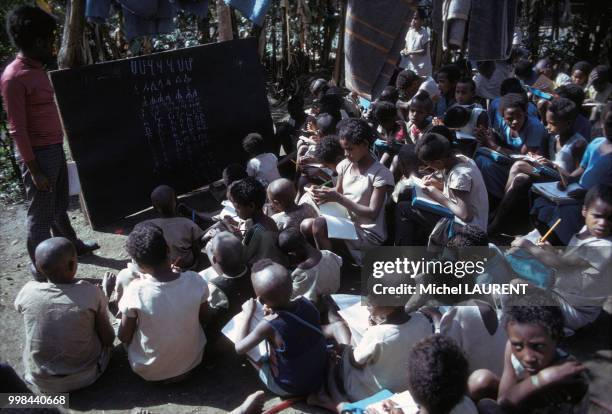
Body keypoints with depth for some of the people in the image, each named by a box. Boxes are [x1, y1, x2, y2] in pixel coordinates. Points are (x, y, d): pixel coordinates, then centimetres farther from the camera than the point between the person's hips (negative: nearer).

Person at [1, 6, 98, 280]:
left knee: (59, 205, 25)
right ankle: (40, 267, 19)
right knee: (41, 214, 4)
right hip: (38, 154, -9)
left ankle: (70, 244, 44)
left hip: (55, 148, 9)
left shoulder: (37, 68, 9)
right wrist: (34, 169, -17)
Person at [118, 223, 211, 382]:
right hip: (192, 360, 2)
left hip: (149, 370, -2)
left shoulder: (135, 291, -28)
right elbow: (205, 319, -3)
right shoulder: (195, 281, -22)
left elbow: (124, 337, -12)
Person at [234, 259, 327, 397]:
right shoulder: (306, 303, -16)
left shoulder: (269, 325, -30)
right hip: (320, 377, 5)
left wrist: (248, 314, -7)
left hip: (288, 388, -4)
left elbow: (239, 349, -14)